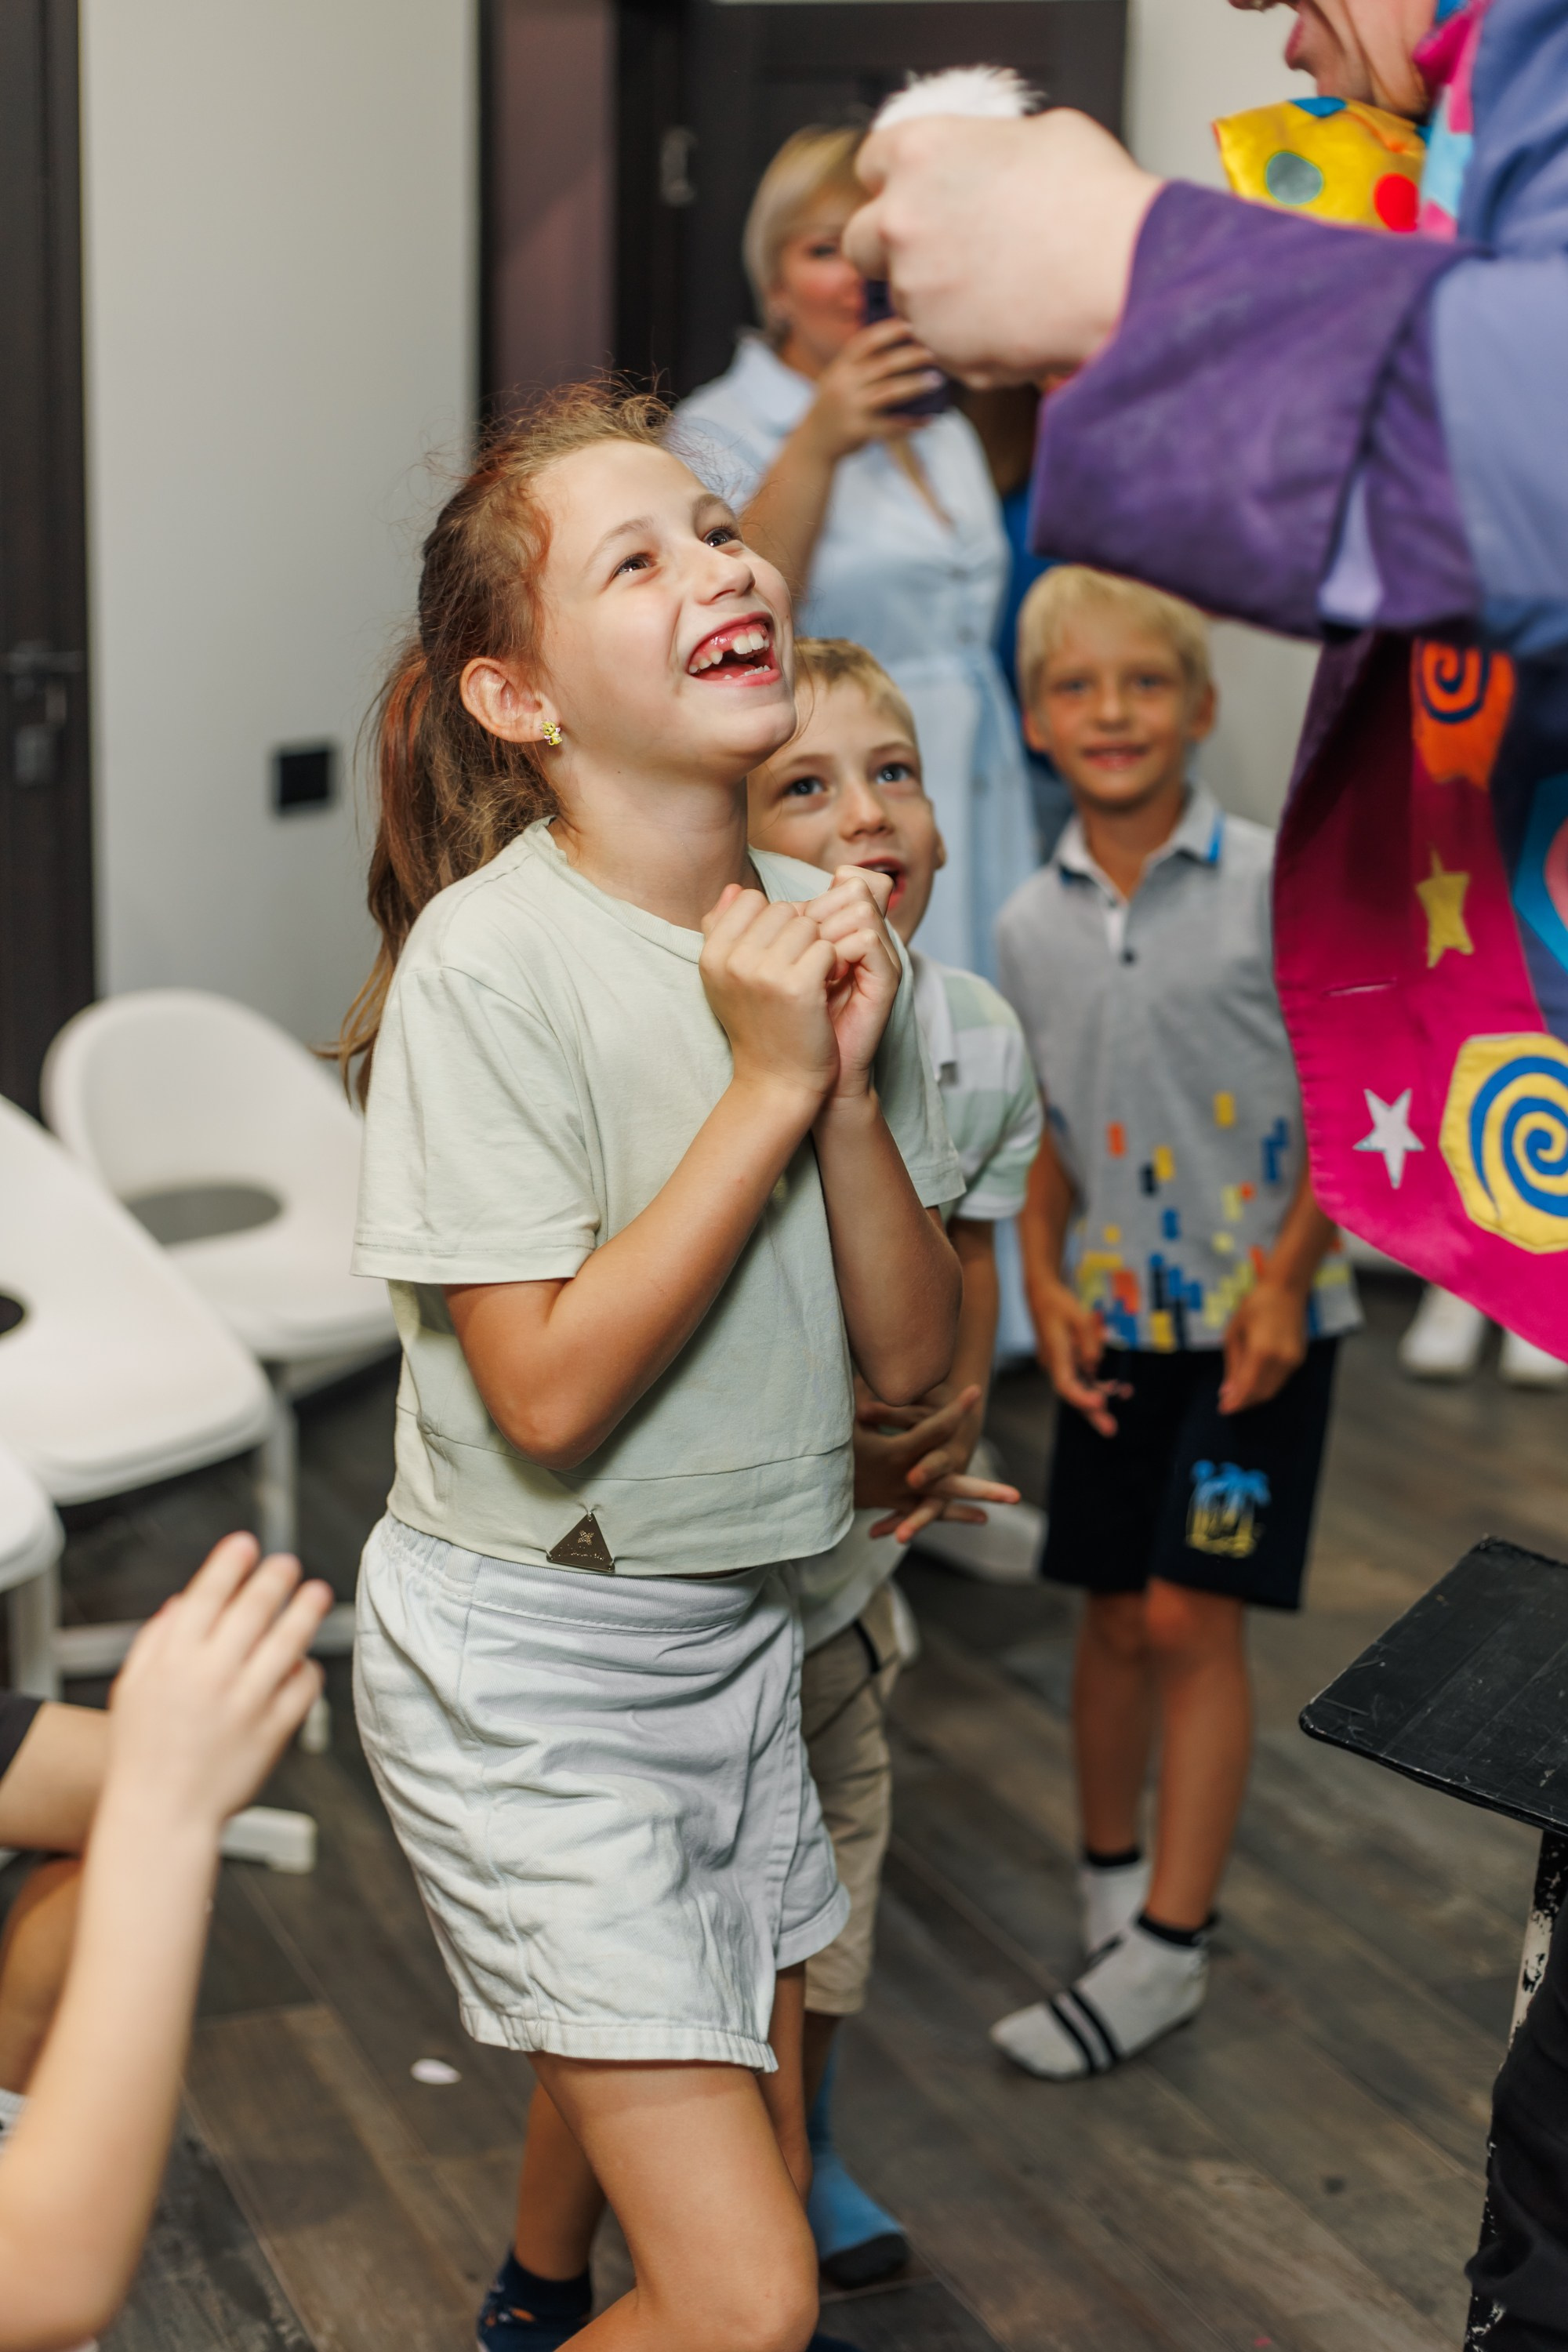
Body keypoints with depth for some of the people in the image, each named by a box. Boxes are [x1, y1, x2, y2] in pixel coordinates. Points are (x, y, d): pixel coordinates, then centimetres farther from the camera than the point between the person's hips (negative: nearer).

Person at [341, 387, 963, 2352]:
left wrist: (852, 1081, -16)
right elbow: (551, 1394, -24)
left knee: (740, 2172, 26)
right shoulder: (493, 959, -21)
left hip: (732, 1635, 7)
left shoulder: (817, 931, -1)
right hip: (522, 1662, -7)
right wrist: (766, 1085, -22)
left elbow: (910, 1358, -1)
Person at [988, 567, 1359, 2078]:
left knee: (1195, 1616, -3)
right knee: (1114, 1616, 11)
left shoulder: (1274, 887, -11)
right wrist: (1046, 1284, -3)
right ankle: (1112, 1877, 33)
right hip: (1114, 1322, 4)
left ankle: (1165, 1951, 7)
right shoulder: (1030, 927, 2)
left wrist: (1284, 1279, -13)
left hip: (1257, 1319, -4)